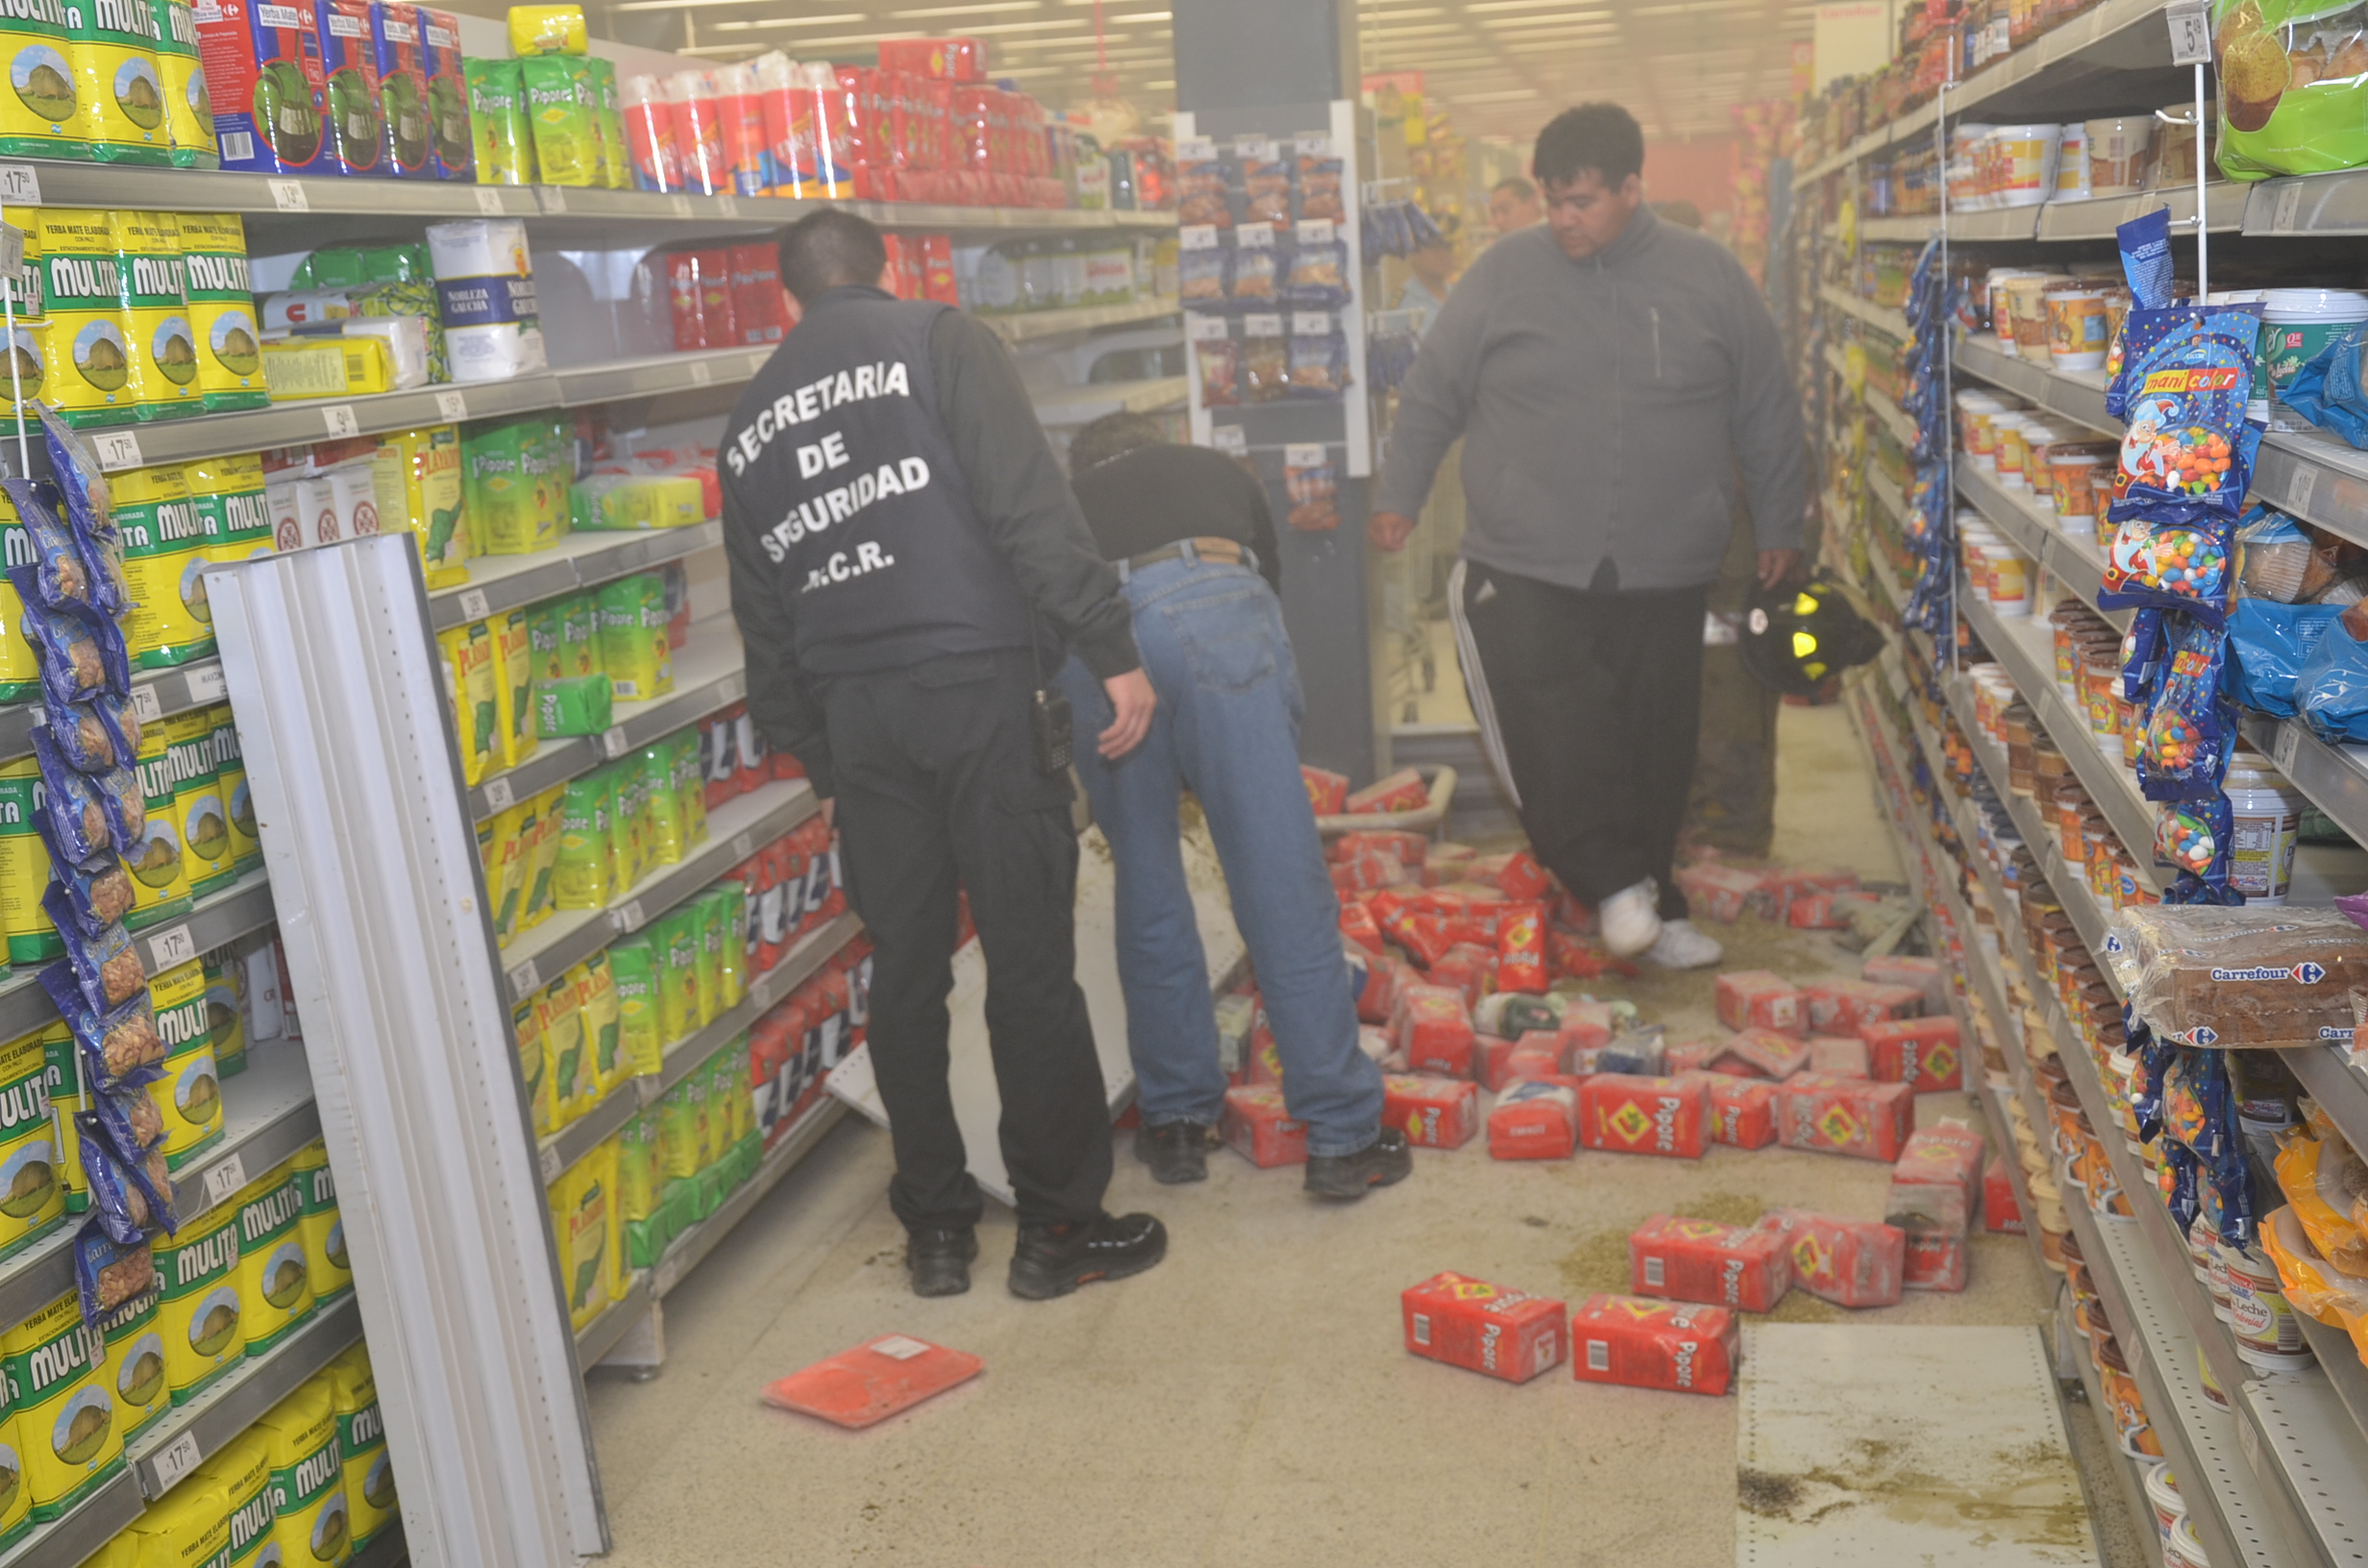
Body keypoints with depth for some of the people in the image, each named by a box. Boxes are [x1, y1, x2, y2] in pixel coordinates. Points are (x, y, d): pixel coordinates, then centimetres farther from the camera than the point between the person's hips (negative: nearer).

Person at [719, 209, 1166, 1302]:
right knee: (1031, 961, 2)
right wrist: (1112, 649, -12)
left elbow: (764, 623, 20)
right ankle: (1059, 1223, 10)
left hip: (856, 712, 5)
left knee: (906, 969, 12)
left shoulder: (751, 422, 19)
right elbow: (1030, 506, -12)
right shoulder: (937, 339, 3)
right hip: (980, 685, -5)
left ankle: (935, 1228, 21)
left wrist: (820, 764, 25)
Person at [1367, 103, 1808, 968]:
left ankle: (1648, 898, 24)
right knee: (1555, 755, -14)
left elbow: (1767, 411, 14)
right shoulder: (1505, 271, 1)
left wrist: (1779, 523, 18)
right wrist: (1399, 493, 11)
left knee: (1655, 751, 9)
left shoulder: (1711, 277, 4)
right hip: (1526, 574, -1)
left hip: (1663, 576, 2)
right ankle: (1620, 883, 2)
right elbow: (1432, 391, 10)